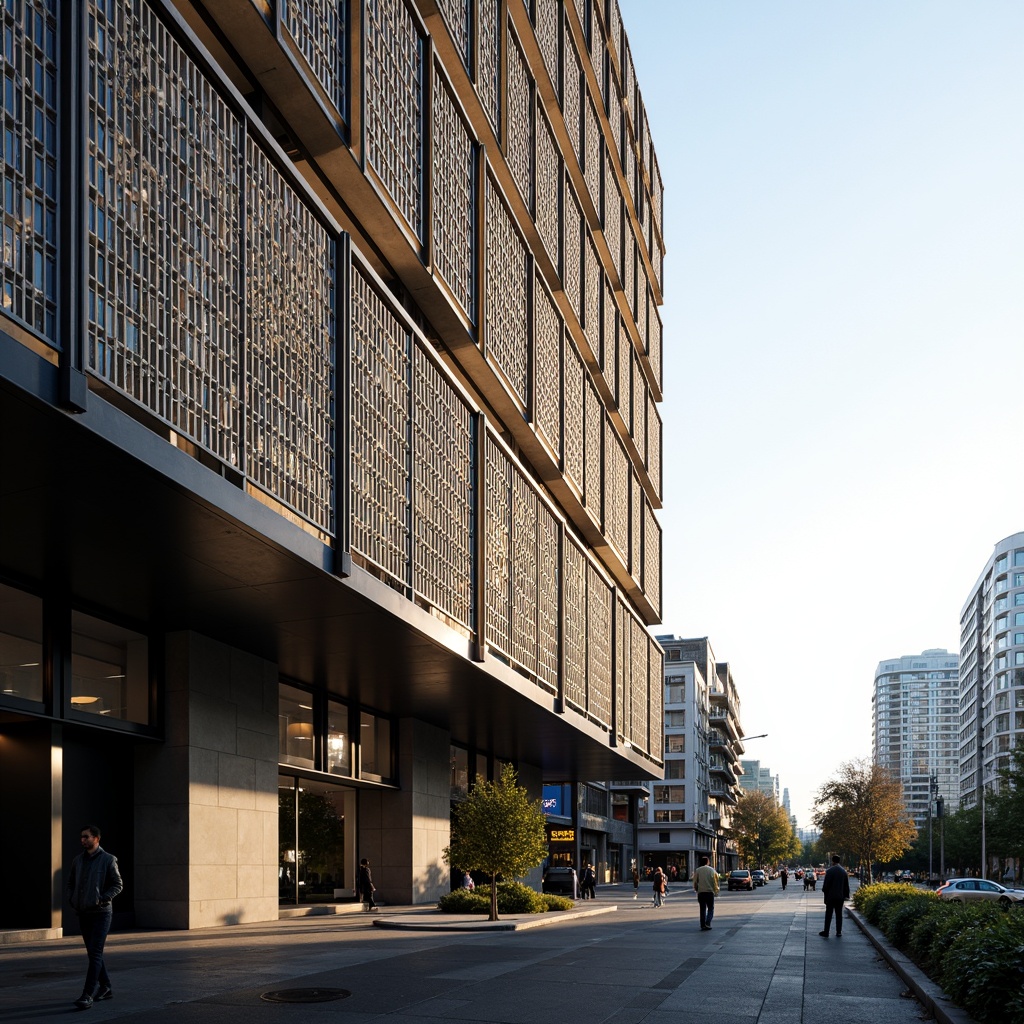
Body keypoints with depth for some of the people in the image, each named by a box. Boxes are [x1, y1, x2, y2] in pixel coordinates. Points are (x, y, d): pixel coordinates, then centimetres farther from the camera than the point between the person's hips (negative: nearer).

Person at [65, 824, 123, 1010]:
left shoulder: (108, 860, -6)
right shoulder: (78, 860, 9)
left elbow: (118, 884, -5)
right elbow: (69, 883, 19)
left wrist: (102, 900, -16)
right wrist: (71, 899, 2)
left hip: (100, 913, -6)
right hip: (83, 913, 6)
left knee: (95, 954, -11)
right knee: (93, 953, 12)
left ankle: (88, 995, -16)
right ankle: (105, 988, 24)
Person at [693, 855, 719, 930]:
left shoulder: (697, 870, 2)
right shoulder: (712, 870, 1)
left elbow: (695, 882, 2)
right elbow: (715, 882, 1)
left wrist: (696, 890, 18)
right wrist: (716, 892, 11)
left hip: (701, 892, 1)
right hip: (710, 892, -1)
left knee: (702, 909, 9)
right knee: (710, 909, 6)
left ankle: (703, 925, 5)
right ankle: (707, 924, -12)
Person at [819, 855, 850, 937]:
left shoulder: (830, 871, -13)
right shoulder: (844, 871, 4)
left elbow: (826, 884, -11)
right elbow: (846, 885, 9)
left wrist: (824, 892, 5)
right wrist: (846, 895, 15)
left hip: (831, 896, -4)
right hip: (840, 897, 4)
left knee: (828, 915, 1)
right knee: (839, 914, 11)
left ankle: (826, 933, 1)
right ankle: (839, 932, 11)